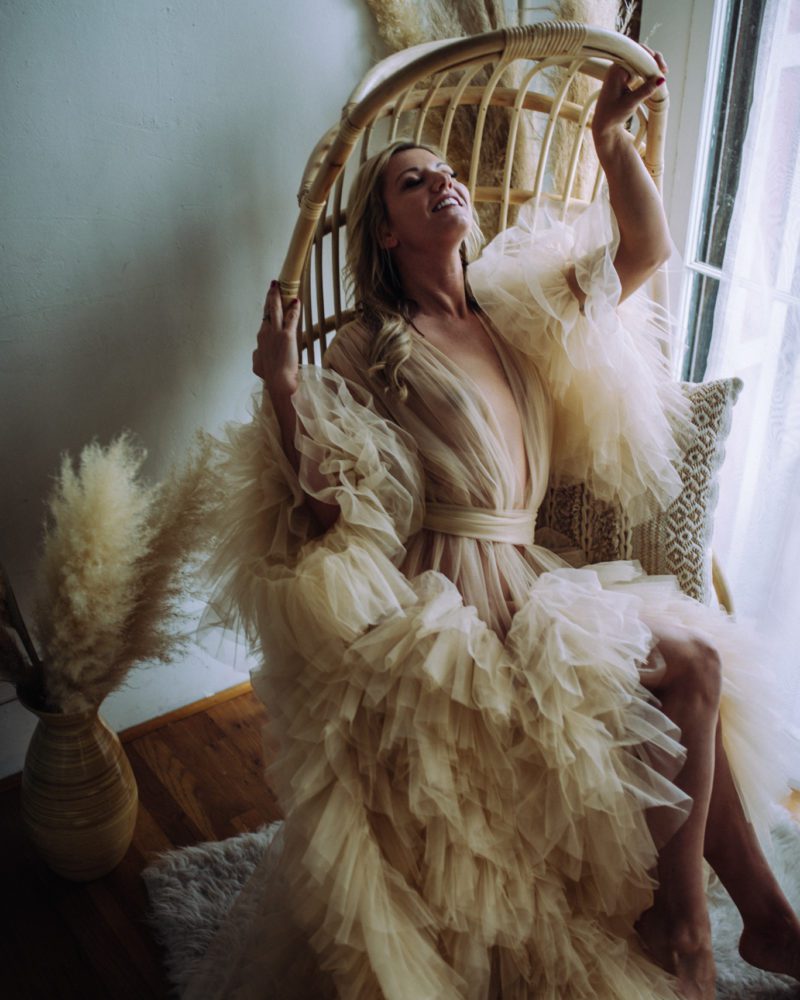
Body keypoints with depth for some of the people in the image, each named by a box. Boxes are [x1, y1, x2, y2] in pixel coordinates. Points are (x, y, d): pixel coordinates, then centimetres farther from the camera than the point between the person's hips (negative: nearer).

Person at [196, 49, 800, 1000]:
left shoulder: (515, 305, 13)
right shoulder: (369, 350, -5)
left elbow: (645, 248, 12)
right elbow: (324, 507, -14)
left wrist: (611, 135, -1)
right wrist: (281, 388, -26)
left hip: (523, 578, 7)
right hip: (445, 600, -7)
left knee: (700, 660, -1)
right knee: (685, 666, -16)